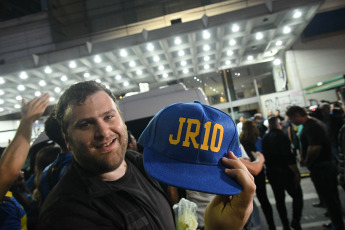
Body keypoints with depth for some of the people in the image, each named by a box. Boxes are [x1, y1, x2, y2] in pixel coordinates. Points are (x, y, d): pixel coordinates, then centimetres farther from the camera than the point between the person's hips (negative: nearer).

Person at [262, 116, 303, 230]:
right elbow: (289, 157, -19)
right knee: (297, 195, 9)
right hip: (285, 172, -6)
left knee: (279, 199, 13)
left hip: (271, 173, 6)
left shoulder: (264, 138, 5)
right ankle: (295, 220, 0)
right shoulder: (281, 136, -14)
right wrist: (296, 172, -12)